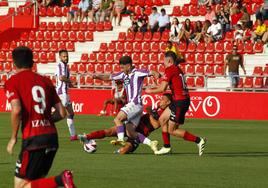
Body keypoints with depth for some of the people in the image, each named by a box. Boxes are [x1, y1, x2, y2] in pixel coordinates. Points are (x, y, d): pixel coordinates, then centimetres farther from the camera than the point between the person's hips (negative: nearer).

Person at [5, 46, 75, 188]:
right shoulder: (45, 81, 15)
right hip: (52, 136, 6)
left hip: (33, 139, -6)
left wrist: (13, 138, -5)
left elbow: (16, 110, -16)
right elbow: (61, 113, 12)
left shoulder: (12, 82, -1)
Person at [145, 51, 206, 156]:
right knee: (162, 119, 18)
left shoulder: (170, 70, -11)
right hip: (178, 101, 9)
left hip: (180, 102, -9)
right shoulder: (178, 69, 16)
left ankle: (198, 140, -7)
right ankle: (166, 147, 21)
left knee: (172, 130, -3)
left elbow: (162, 88, -12)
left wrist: (150, 91, 4)